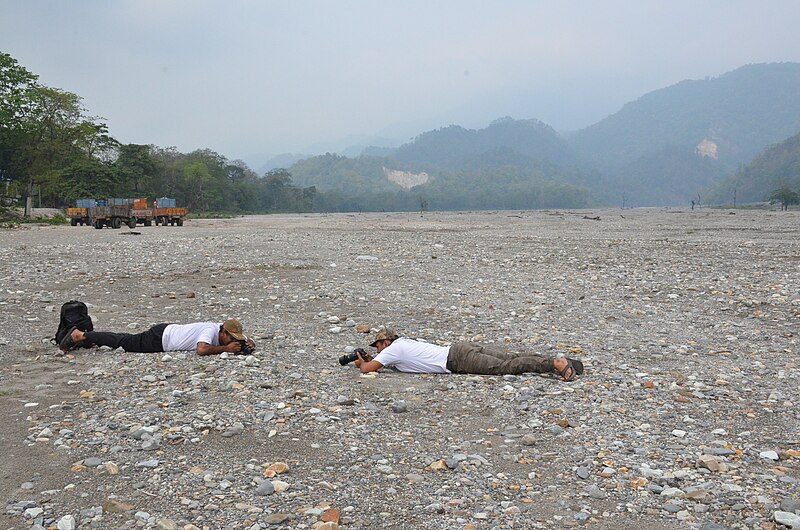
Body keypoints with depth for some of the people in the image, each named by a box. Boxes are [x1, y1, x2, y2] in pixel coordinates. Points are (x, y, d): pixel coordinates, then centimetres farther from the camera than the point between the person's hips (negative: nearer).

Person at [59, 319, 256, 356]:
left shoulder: (226, 331, -6)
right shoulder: (210, 330, -30)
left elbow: (246, 340, 6)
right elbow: (202, 349, -48)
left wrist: (247, 344, -18)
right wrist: (226, 349, -38)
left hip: (169, 333, 7)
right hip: (160, 338, -7)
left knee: (127, 341, 19)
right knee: (123, 342, 4)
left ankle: (85, 338, 32)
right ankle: (79, 335, 18)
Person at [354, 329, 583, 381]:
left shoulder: (392, 349, 1)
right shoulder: (402, 341, 26)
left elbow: (368, 369, -3)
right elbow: (390, 361, 48)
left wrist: (362, 363, 20)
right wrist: (371, 359, 39)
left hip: (457, 359, -8)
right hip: (460, 349, 8)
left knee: (506, 367, -17)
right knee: (513, 360, 1)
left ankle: (556, 363, -25)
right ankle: (558, 360, -6)